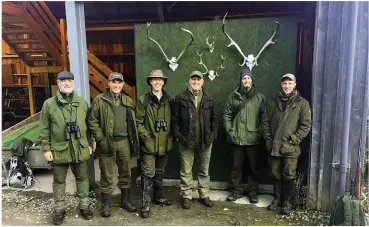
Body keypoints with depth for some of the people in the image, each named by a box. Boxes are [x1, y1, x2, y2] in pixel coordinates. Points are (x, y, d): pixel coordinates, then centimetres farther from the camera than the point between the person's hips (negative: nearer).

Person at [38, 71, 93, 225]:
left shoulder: (82, 102, 3)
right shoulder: (49, 104, -4)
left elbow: (88, 125, 8)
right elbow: (44, 129, -2)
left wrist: (89, 143, 6)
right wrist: (46, 148, -6)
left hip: (80, 150, 2)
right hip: (59, 150, -1)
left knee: (82, 179, 14)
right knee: (59, 181, 12)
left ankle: (84, 206, 30)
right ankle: (59, 209, 29)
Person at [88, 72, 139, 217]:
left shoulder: (128, 101, 9)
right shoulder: (99, 100, -4)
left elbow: (132, 122, 12)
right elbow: (93, 121, -5)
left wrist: (134, 142, 7)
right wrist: (101, 139, -12)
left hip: (124, 142, 4)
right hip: (107, 143, -4)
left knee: (125, 173, 14)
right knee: (107, 175, 6)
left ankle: (125, 200, 30)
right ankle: (105, 204, 20)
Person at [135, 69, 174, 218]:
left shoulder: (168, 100, 7)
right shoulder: (143, 100, -3)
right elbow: (138, 122, -4)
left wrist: (171, 137, 5)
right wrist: (145, 137, -12)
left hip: (164, 144, 4)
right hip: (149, 144, -4)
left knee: (160, 172, 18)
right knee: (148, 175, -1)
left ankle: (158, 197, 34)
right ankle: (145, 204, 9)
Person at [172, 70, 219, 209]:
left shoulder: (209, 99, 6)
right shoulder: (180, 98, -1)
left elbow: (214, 119, 9)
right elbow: (175, 119, -2)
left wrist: (212, 135, -1)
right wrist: (179, 136, -10)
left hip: (205, 141, 2)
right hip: (186, 141, -2)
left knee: (204, 170, 13)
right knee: (186, 171, 6)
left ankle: (204, 195, 27)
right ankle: (186, 196, 20)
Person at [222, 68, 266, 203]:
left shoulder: (260, 97, 3)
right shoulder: (233, 96, 5)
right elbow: (226, 114, 6)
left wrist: (260, 132, -5)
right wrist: (230, 130, -2)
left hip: (253, 138, -1)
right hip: (236, 138, 1)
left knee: (252, 166, 8)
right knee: (236, 166, 9)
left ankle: (253, 191, 21)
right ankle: (236, 190, 23)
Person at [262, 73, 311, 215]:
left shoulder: (302, 103, -1)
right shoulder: (273, 103, 9)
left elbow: (306, 124, -4)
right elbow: (265, 121, 11)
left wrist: (295, 139, -11)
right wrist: (268, 138, 3)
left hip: (291, 148, -3)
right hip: (274, 146, 4)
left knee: (289, 176, 3)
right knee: (276, 175, 14)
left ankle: (287, 202, 18)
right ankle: (277, 199, 29)